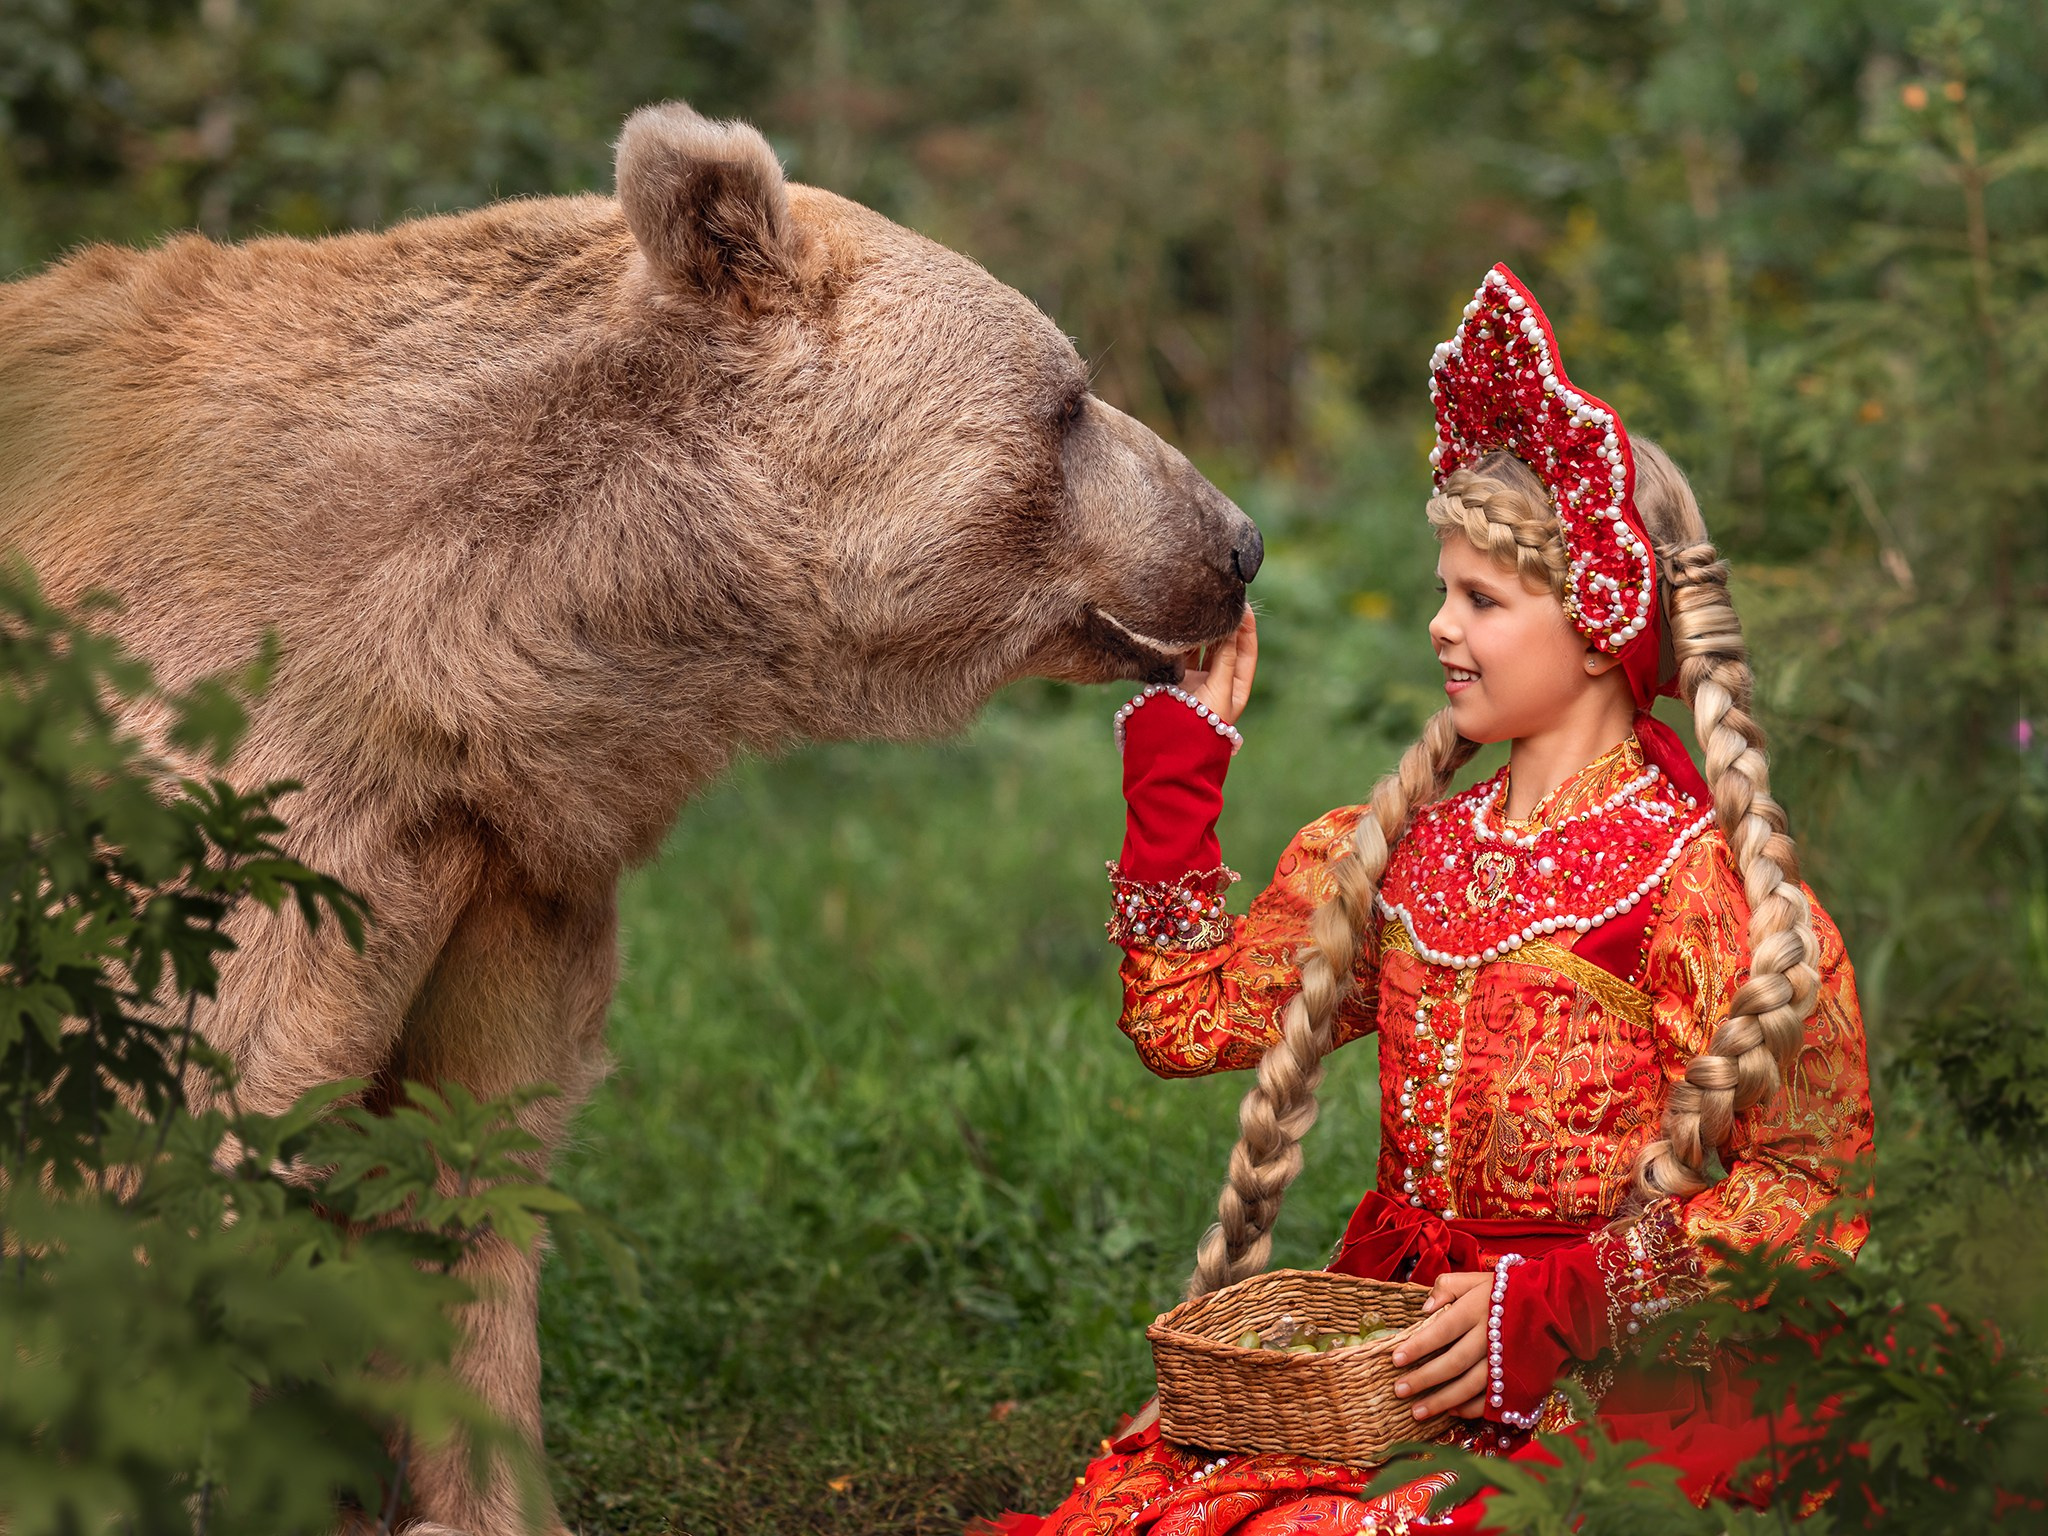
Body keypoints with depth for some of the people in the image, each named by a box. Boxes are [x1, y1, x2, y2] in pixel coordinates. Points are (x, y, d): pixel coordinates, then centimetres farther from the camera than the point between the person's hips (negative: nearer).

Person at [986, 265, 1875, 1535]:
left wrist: (1556, 1302, -17)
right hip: (1391, 1359, 5)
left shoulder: (1698, 883, -8)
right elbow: (1187, 1018, 12)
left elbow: (1815, 1186, -9)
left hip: (1613, 1386, -5)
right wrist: (1181, 750, 10)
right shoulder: (1396, 853, 11)